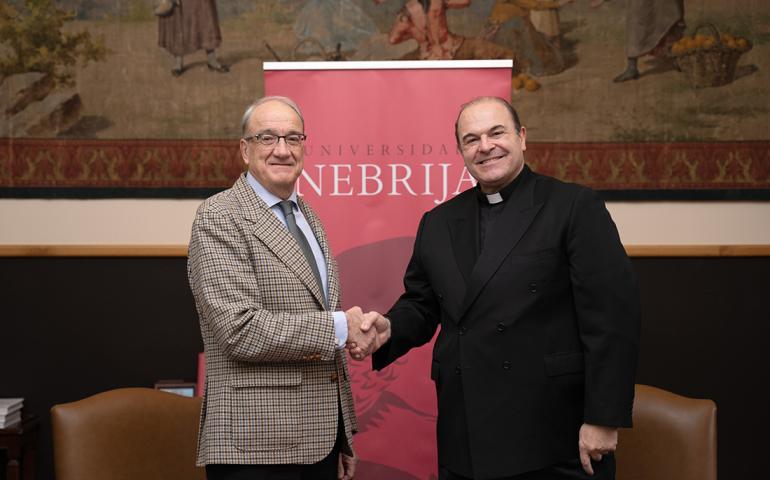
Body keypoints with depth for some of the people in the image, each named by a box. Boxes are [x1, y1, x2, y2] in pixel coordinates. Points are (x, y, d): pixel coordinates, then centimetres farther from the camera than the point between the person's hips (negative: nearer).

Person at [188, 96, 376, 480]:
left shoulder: (308, 218, 15)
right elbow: (241, 330, -20)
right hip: (258, 447, -7)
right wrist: (340, 326, -15)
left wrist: (343, 434, 17)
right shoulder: (219, 218, -9)